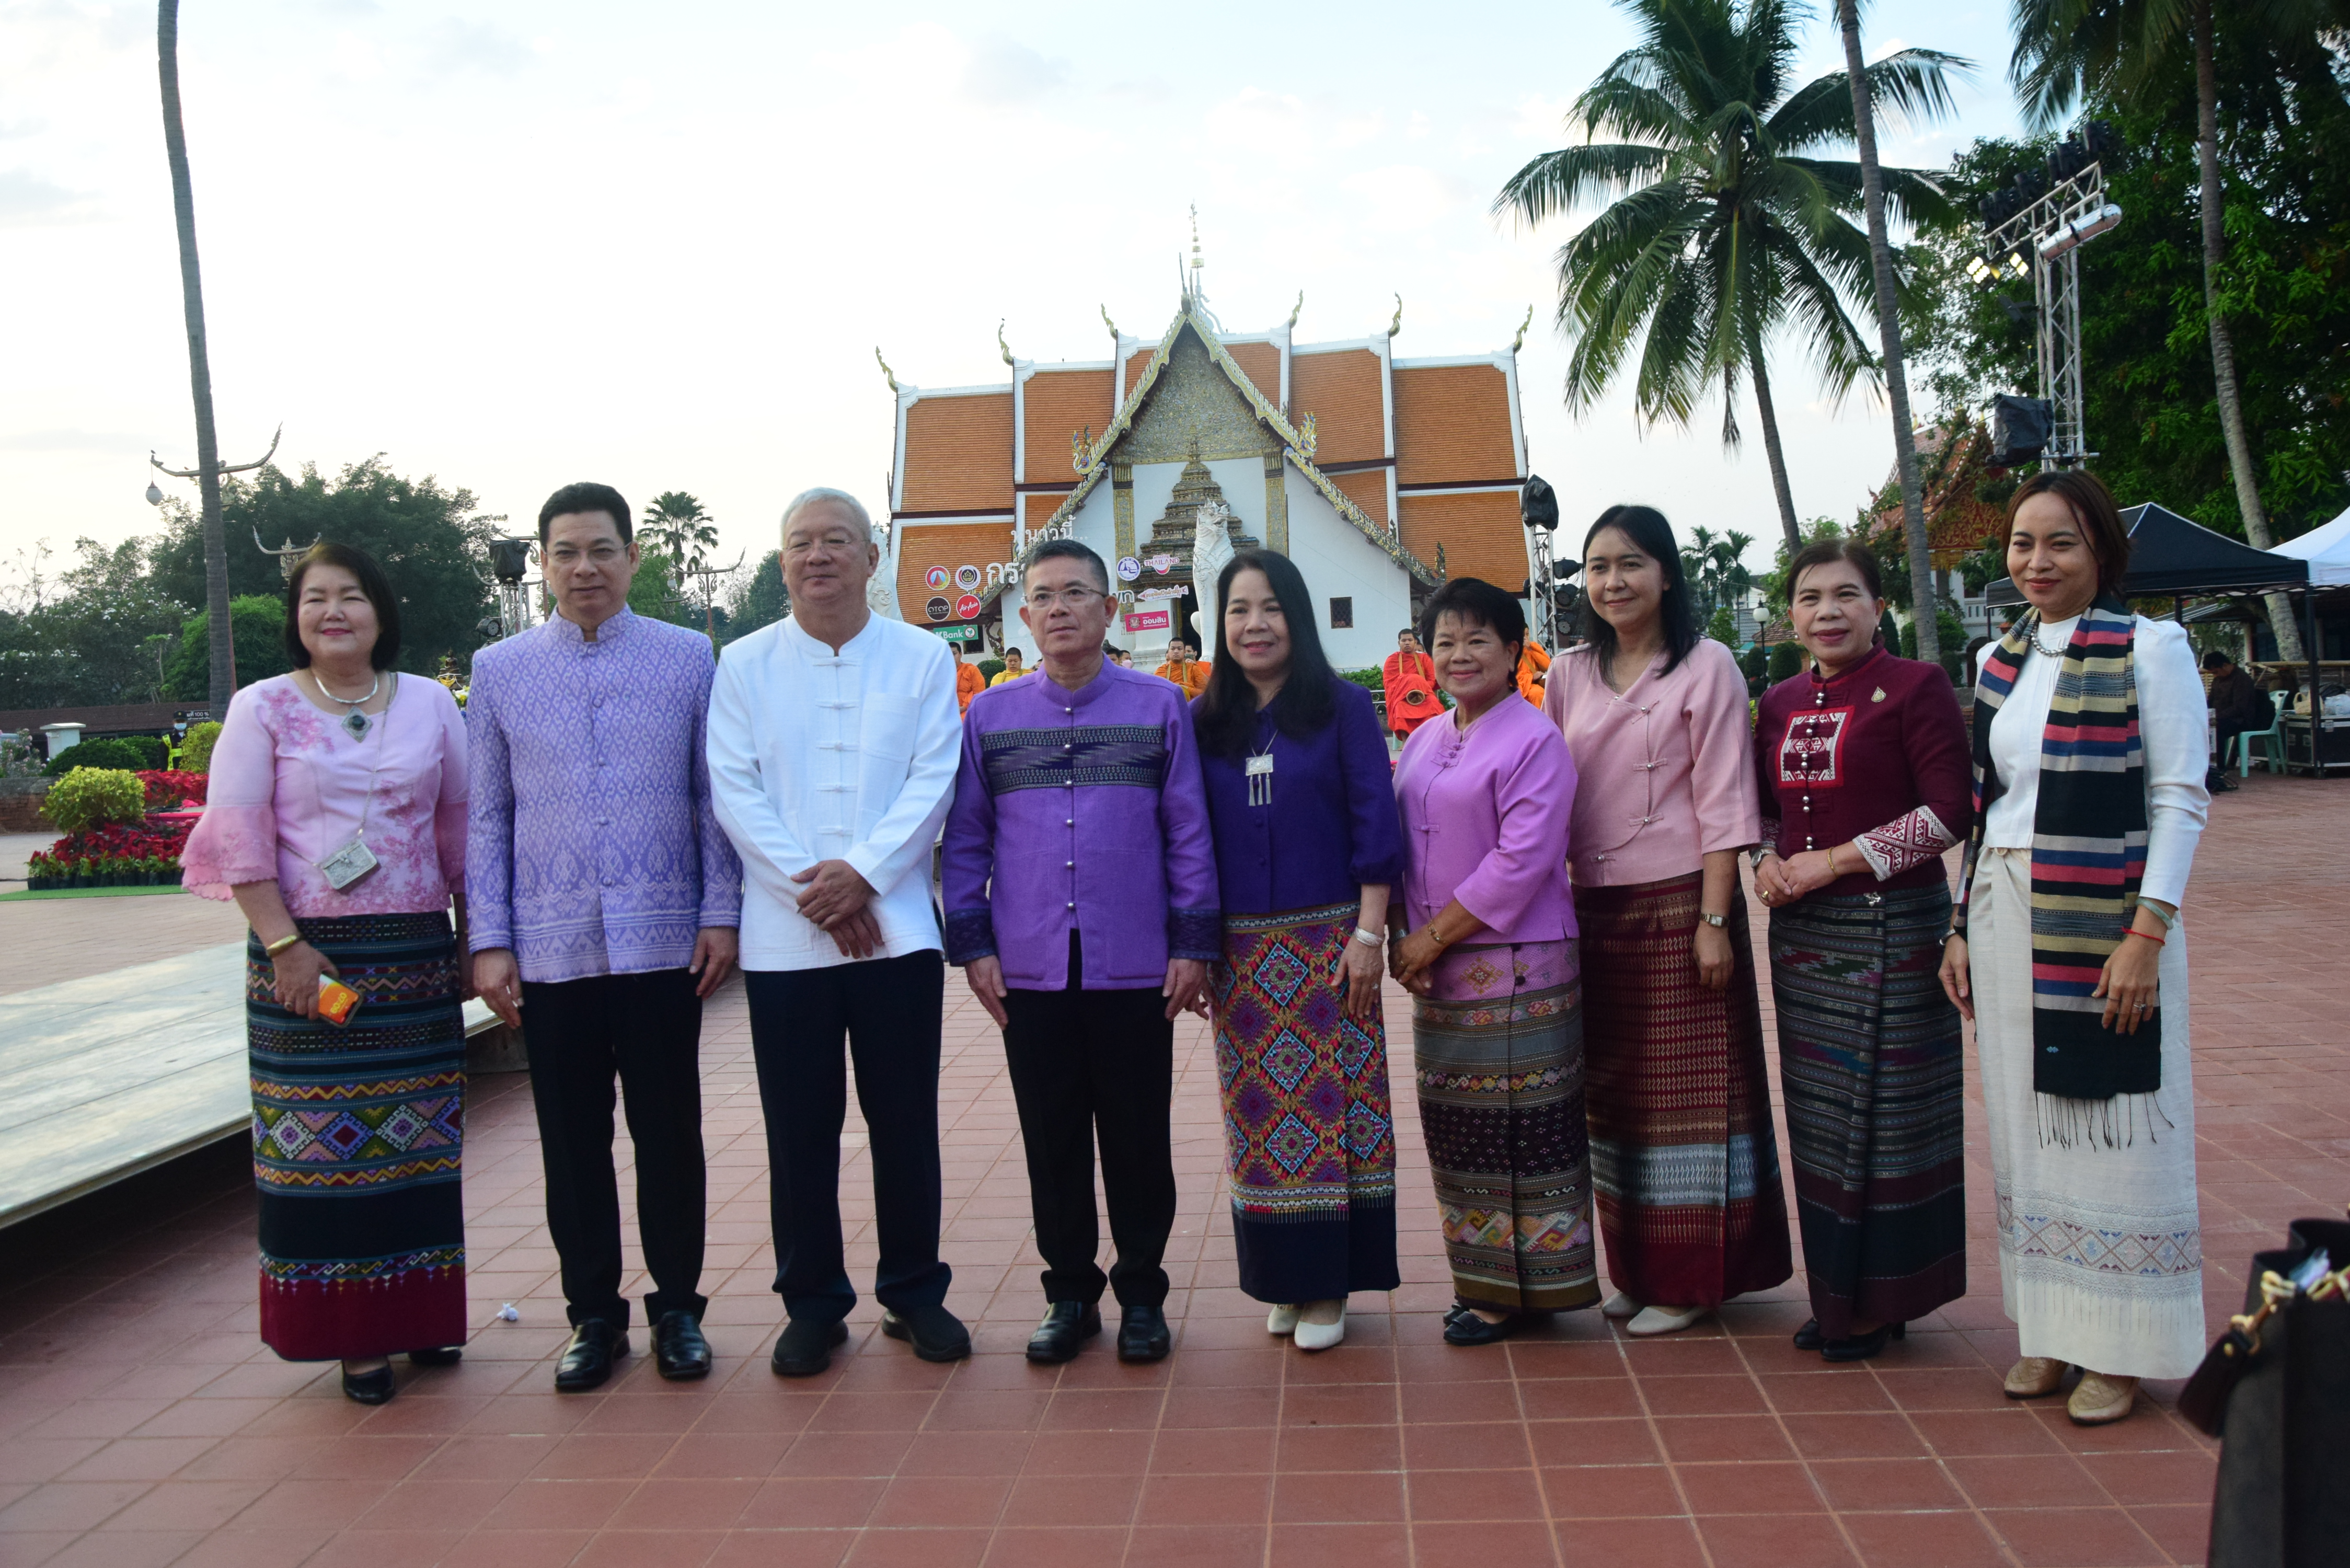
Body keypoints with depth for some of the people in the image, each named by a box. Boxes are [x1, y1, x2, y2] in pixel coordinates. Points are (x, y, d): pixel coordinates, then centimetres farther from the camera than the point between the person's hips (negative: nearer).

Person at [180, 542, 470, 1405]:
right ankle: (353, 1335, 11)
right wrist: (284, 945, -12)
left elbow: (461, 829, 10)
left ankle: (420, 1313, 20)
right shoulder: (262, 709, 2)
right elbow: (239, 838, -4)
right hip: (308, 958, -2)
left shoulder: (431, 704, 7)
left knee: (420, 1138, 6)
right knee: (323, 1142, 1)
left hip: (416, 954, 2)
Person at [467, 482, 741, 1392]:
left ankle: (677, 1309, 21)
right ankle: (593, 1318, 23)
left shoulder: (689, 659, 4)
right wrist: (489, 942, 2)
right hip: (550, 950, 1)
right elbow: (487, 817, 7)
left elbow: (714, 797, 4)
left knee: (669, 1135, 6)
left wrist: (721, 915, -3)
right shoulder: (499, 670, 7)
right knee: (573, 1143, 9)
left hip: (663, 942, -1)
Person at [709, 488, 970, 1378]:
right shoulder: (745, 665, 6)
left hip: (897, 927, 0)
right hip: (784, 936, 0)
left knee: (906, 1122, 6)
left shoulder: (923, 659, 5)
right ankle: (812, 1304, 20)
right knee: (799, 1129, 6)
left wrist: (862, 872, -15)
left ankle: (914, 1293, 21)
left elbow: (933, 781, -3)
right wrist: (808, 886, -12)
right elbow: (734, 790, -1)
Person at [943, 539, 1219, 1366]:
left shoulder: (1160, 707, 4)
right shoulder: (990, 717, 9)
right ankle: (1069, 1293, 23)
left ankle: (1142, 1295, 22)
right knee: (1052, 1143, 9)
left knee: (1138, 1141, 7)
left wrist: (1193, 942, -2)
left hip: (1136, 973, -1)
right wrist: (972, 944, 3)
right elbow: (965, 840, 10)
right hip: (1030, 974, 2)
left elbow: (1189, 833, 3)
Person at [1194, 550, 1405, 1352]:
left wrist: (1369, 934, -9)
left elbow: (1375, 824, -4)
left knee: (1331, 1103, 1)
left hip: (1328, 943, -3)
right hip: (1241, 951, 3)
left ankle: (1329, 1284, 11)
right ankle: (1282, 1281, 19)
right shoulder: (1205, 721, 8)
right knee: (1258, 1111, 7)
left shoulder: (1342, 707, 0)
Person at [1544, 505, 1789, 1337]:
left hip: (1679, 903, -5)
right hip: (1595, 909, 5)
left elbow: (1722, 802, -8)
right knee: (1614, 1089, 10)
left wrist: (1714, 920, -13)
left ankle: (1692, 1277, 14)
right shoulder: (1568, 675, 9)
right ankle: (1636, 1268, 23)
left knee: (1688, 1085, 2)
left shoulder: (1705, 667, -5)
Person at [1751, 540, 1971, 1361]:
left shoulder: (1915, 687, -7)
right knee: (1817, 1114, 11)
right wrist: (1766, 861, -2)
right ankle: (1835, 1295, 24)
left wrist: (1837, 860, -16)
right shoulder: (1782, 702, 11)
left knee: (1886, 1110, 0)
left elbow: (1949, 813, -13)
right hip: (1801, 933, 6)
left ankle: (1883, 1302, 14)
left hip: (1890, 930, -6)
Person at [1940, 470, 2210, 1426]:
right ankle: (2050, 1330, 22)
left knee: (2108, 1123, 0)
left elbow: (2181, 799, -8)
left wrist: (2148, 932, -16)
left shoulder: (2150, 648, -4)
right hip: (2006, 915, 6)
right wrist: (1964, 927, 12)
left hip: (2102, 916, -5)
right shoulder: (2000, 661, 12)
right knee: (2024, 1124, 9)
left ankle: (2120, 1347, 14)